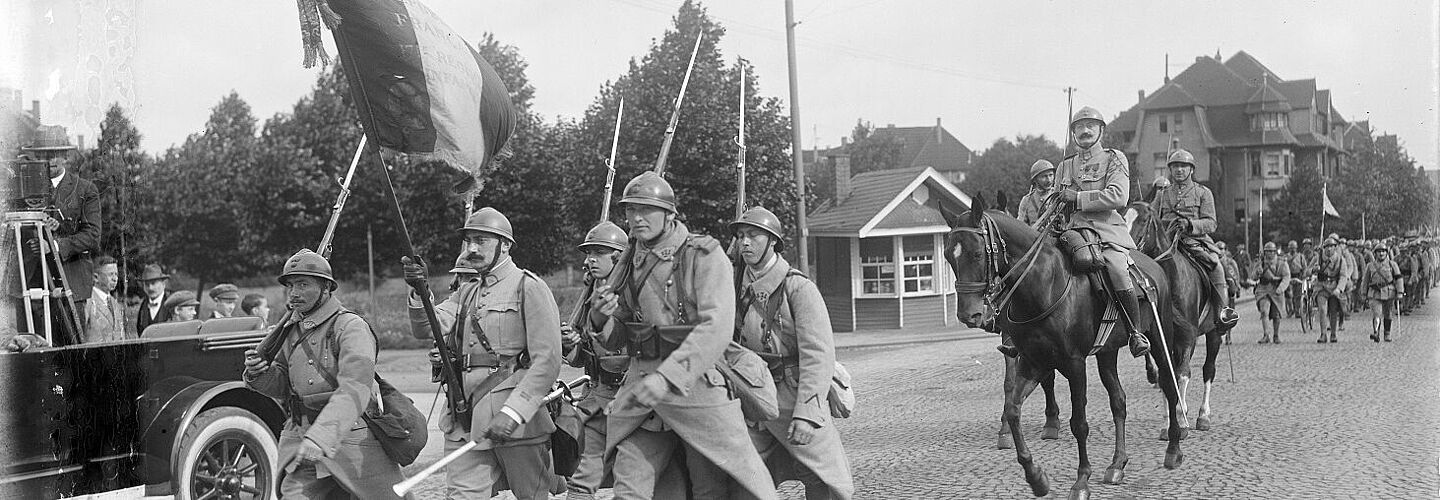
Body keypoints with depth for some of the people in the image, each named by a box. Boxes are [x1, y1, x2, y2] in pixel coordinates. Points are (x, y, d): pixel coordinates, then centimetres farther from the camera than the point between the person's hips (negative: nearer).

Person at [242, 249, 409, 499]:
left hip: (351, 438, -6)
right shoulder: (293, 329, 10)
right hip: (301, 440, 6)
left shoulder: (350, 327, -15)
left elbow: (353, 390, -27)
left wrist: (321, 436, -39)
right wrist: (258, 373, -7)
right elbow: (282, 385, 17)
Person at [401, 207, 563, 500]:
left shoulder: (528, 287, -2)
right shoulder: (466, 293, 20)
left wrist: (513, 412, -22)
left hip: (515, 421, -5)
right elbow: (427, 330, 5)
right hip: (465, 420, 6)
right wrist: (420, 293, -14)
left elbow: (547, 360, -12)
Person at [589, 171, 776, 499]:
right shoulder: (629, 265, 11)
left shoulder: (705, 256, -7)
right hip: (642, 388, 5)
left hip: (696, 383, -5)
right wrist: (600, 321, -8)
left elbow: (716, 328, -20)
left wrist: (668, 376, -30)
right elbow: (616, 339, 16)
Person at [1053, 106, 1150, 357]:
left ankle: (1136, 334, -17)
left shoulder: (1115, 159, 7)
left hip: (1108, 229, -5)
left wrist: (1078, 198, -10)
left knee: (1117, 268, -31)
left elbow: (1118, 197, -8)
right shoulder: (1065, 166, 21)